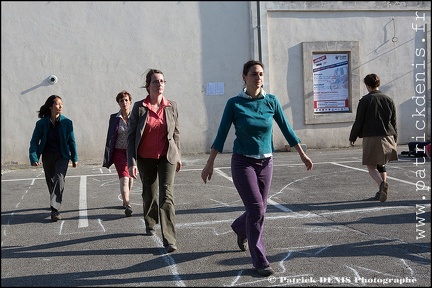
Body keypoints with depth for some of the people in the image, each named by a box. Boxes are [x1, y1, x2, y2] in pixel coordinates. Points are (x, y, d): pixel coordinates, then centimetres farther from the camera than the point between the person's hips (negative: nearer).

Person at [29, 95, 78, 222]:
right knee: (51, 182, 13)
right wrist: (33, 157, -15)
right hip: (47, 156, 2)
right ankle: (55, 204, 36)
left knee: (59, 179, -20)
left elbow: (72, 141, 1)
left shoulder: (67, 122, -6)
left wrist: (74, 158, 5)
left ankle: (55, 209, -21)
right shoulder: (41, 123, -7)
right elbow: (34, 141, -3)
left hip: (62, 156, -2)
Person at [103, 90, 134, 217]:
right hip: (119, 152, -1)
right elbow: (110, 137, 5)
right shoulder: (114, 118, 1)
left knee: (130, 178, 14)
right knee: (124, 178, -14)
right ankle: (127, 205, -20)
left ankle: (125, 200, 35)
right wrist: (107, 156, 5)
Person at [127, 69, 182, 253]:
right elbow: (131, 136, -5)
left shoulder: (172, 106, -1)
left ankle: (169, 240, -10)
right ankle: (150, 224, 44)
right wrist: (132, 162, -12)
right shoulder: (139, 107, -6)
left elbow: (176, 133, 9)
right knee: (149, 194, 17)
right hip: (145, 158, 1)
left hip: (167, 157, 0)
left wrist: (178, 156, 12)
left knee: (166, 196, -11)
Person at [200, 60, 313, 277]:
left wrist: (302, 155, 7)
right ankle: (260, 261, 2)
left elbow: (286, 129, 6)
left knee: (259, 210, 12)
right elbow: (221, 135, -5)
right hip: (242, 162, -4)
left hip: (265, 163, 4)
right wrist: (209, 164, -6)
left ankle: (240, 228, 48)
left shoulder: (271, 101, -1)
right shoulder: (234, 103, -8)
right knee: (257, 210, -11)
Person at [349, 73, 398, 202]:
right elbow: (394, 122, 13)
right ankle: (381, 191, 18)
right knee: (381, 164, 18)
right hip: (387, 137, 5)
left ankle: (382, 184, -25)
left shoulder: (365, 100, -6)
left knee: (371, 166, 1)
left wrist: (352, 137, 6)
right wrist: (394, 140, 22)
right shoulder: (388, 100, 8)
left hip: (371, 138, -5)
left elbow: (358, 121, -6)